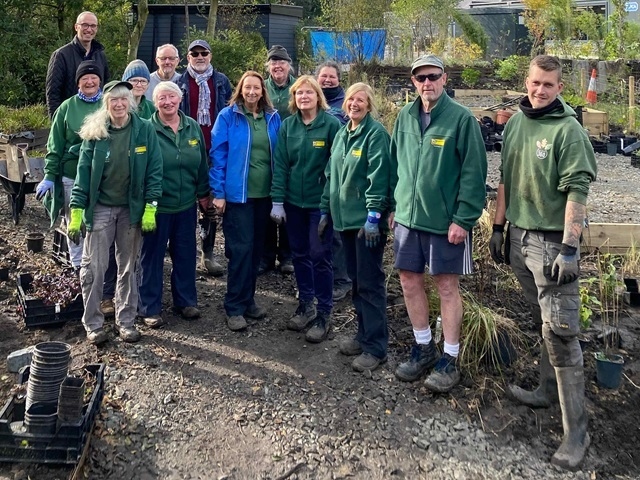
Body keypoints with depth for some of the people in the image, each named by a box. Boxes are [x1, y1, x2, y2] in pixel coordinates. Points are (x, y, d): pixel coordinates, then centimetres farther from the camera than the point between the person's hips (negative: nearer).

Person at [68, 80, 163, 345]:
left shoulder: (145, 130, -4)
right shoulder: (95, 132, -3)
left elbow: (154, 170, -4)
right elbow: (83, 172, -2)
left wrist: (151, 206, -10)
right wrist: (76, 209, -6)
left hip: (132, 209, 1)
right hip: (99, 208, 0)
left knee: (128, 268, 11)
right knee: (93, 268, 1)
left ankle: (126, 321, 23)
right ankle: (93, 324, 14)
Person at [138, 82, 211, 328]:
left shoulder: (193, 127, 5)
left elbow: (202, 163, 11)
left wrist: (203, 194, 12)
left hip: (186, 205, 4)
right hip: (156, 206, -4)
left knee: (185, 254, 14)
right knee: (152, 256, 6)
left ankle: (186, 301, 30)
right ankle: (150, 308, 18)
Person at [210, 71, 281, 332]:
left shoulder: (273, 117, 7)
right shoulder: (228, 116, -5)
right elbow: (218, 155, -6)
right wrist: (218, 192, -10)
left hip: (264, 194, 5)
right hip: (237, 193, -5)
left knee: (256, 248, 12)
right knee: (241, 249, -5)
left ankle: (248, 299, 25)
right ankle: (235, 307, 5)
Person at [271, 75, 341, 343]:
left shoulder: (331, 124, -8)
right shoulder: (288, 125, 4)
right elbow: (280, 164, 2)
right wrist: (277, 201, -3)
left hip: (321, 201, -4)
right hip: (293, 201, 4)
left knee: (319, 255, 0)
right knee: (299, 253, 12)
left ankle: (324, 313, 12)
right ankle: (305, 305, 27)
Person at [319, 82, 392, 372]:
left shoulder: (376, 133, -9)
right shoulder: (342, 134, 15)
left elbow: (378, 176, -16)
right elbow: (331, 175, 19)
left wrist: (373, 216, -21)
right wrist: (326, 211, 18)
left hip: (367, 220, -8)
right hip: (345, 217, 8)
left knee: (370, 283, -5)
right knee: (356, 279, 14)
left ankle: (375, 347, 2)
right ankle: (364, 335, 26)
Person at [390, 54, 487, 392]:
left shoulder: (461, 118, -9)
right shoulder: (405, 117, 8)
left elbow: (474, 172, -13)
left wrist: (463, 218, -17)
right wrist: (395, 206, 12)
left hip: (446, 221, -5)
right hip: (408, 216, 6)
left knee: (447, 286, 3)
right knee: (409, 281, 11)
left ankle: (450, 359, 16)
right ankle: (424, 348, 29)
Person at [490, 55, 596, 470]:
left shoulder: (568, 130, -11)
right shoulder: (515, 123, 9)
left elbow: (577, 192, -16)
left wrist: (569, 249, -21)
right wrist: (498, 227, 15)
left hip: (553, 242, -6)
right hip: (519, 237, 6)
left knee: (560, 331, -6)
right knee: (544, 322, 18)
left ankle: (576, 430, 2)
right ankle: (548, 392, 33)